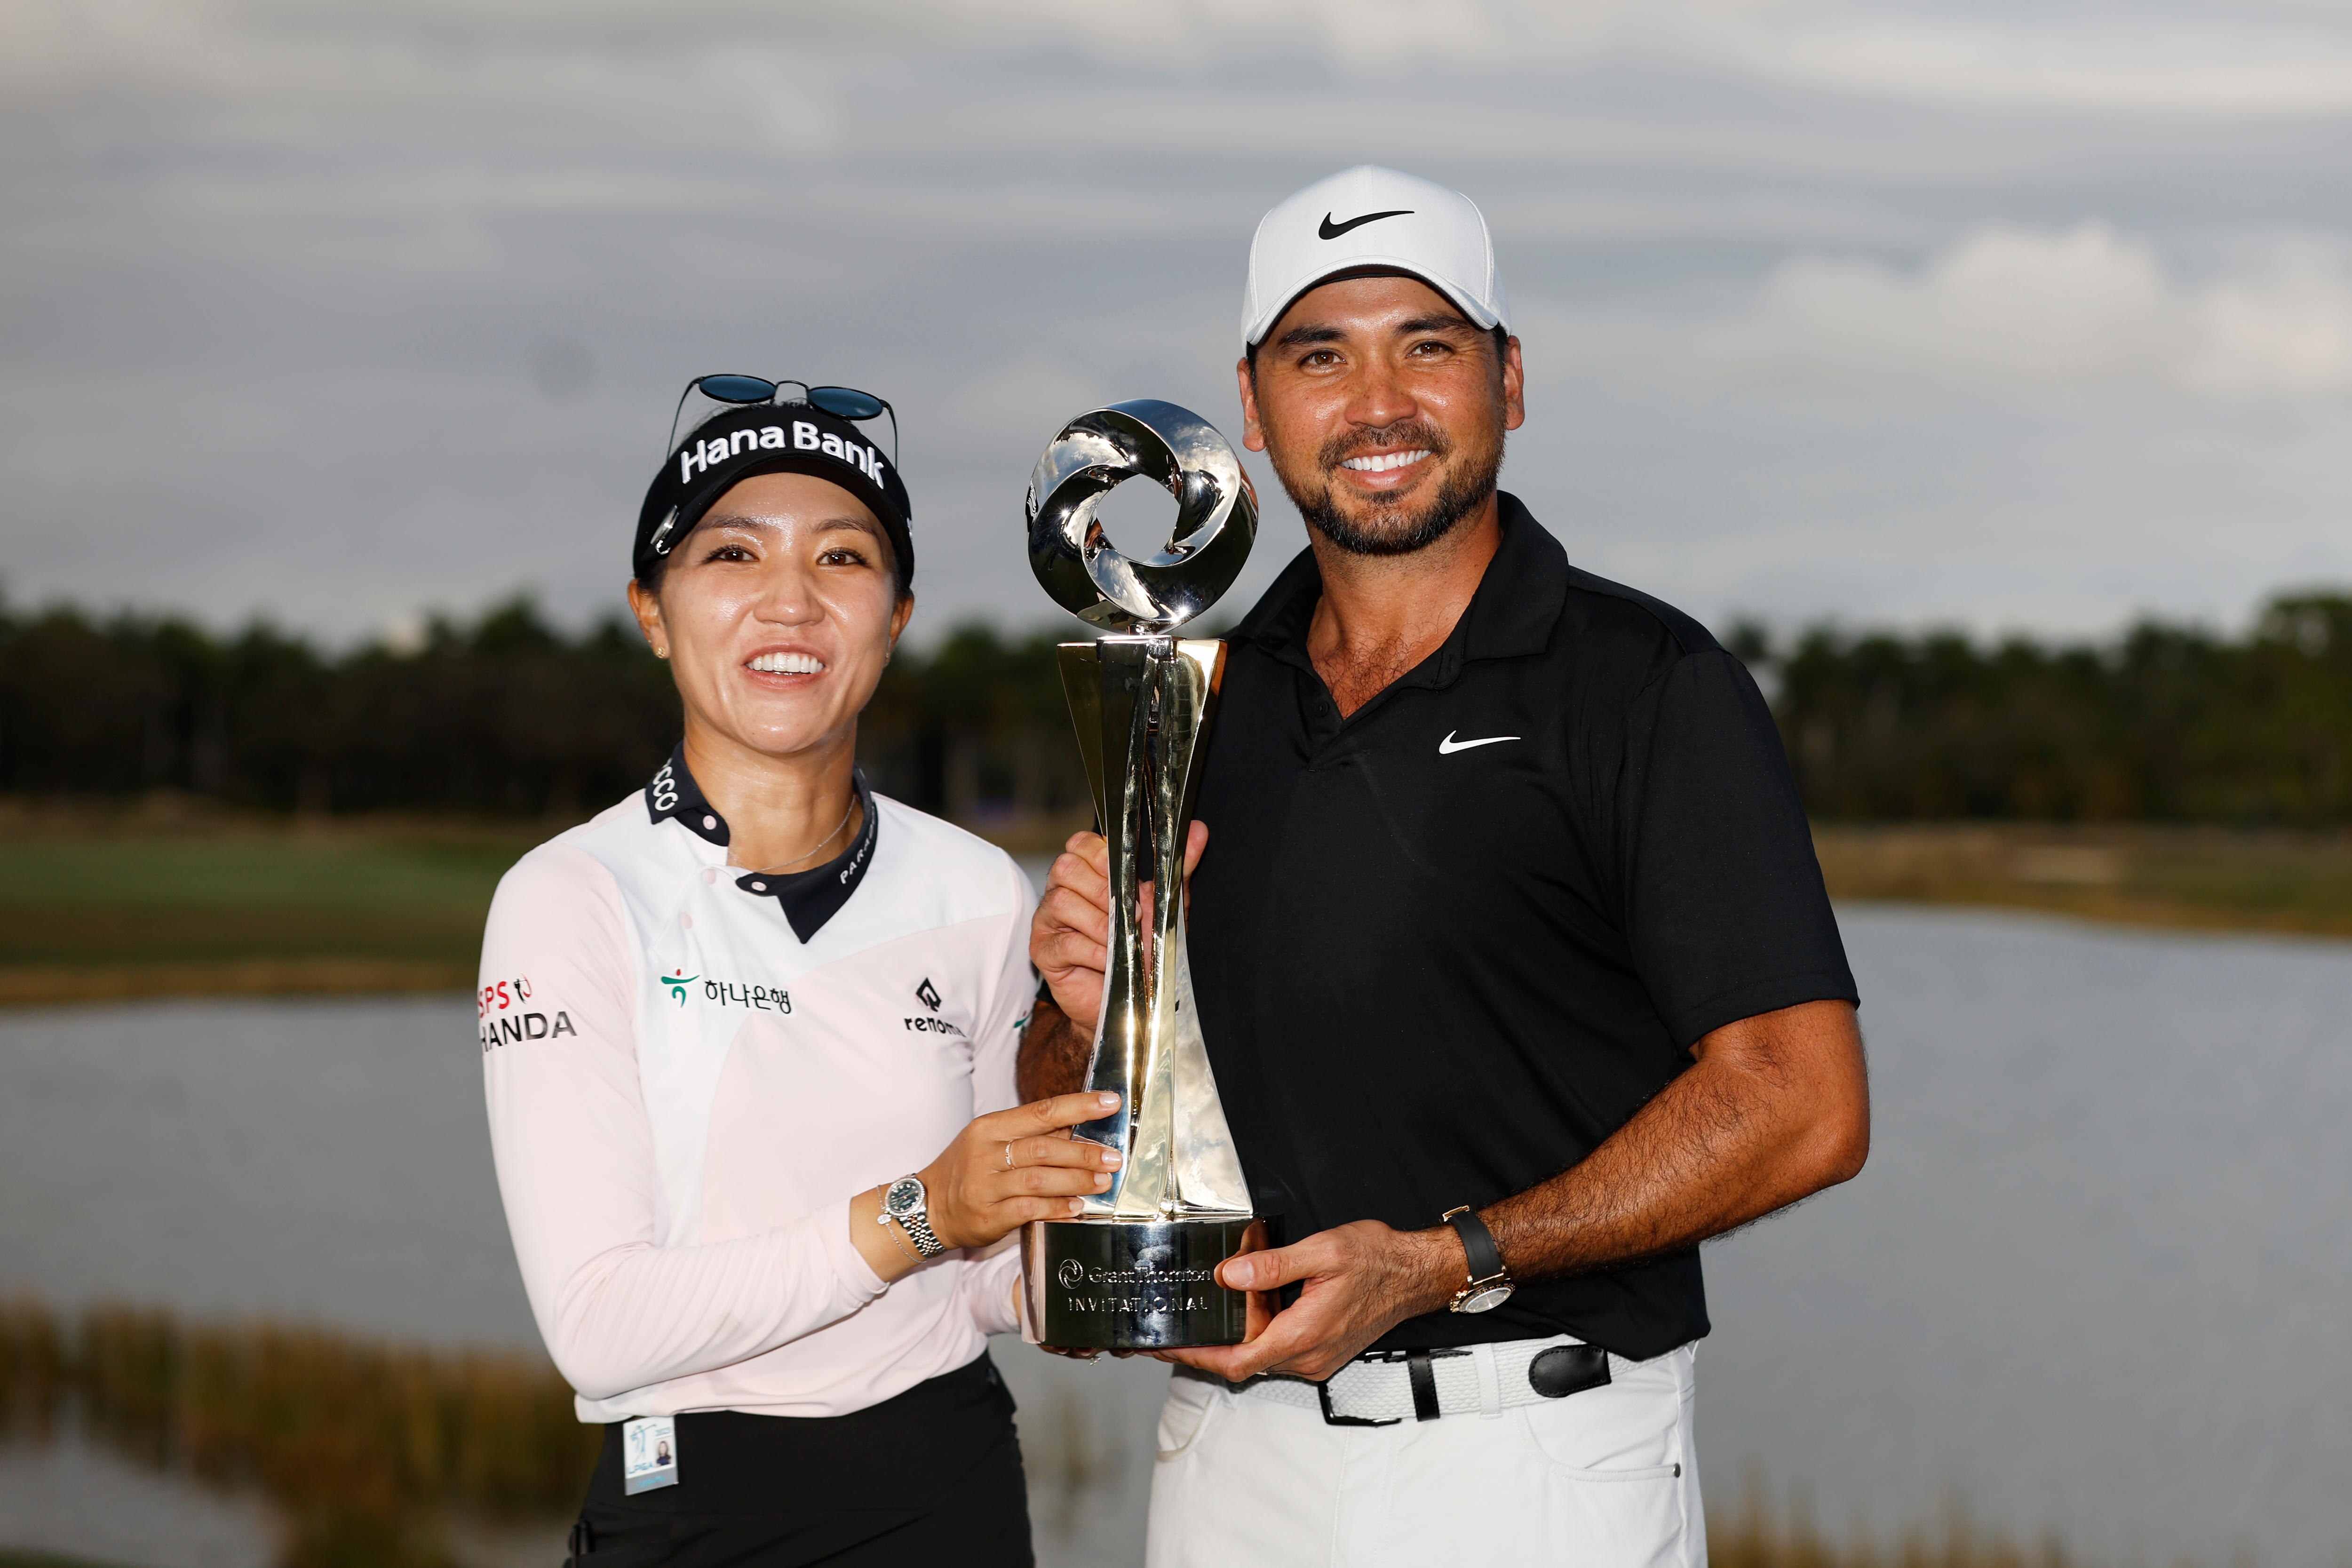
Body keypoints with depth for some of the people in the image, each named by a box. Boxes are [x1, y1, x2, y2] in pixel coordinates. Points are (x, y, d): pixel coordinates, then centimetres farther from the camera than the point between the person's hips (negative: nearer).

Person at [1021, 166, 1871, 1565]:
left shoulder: (1648, 684, -6)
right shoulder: (1203, 705, 11)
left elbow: (1802, 1107, -14)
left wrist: (1443, 1263, -19)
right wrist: (1089, 1015, -5)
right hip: (1237, 1451, 5)